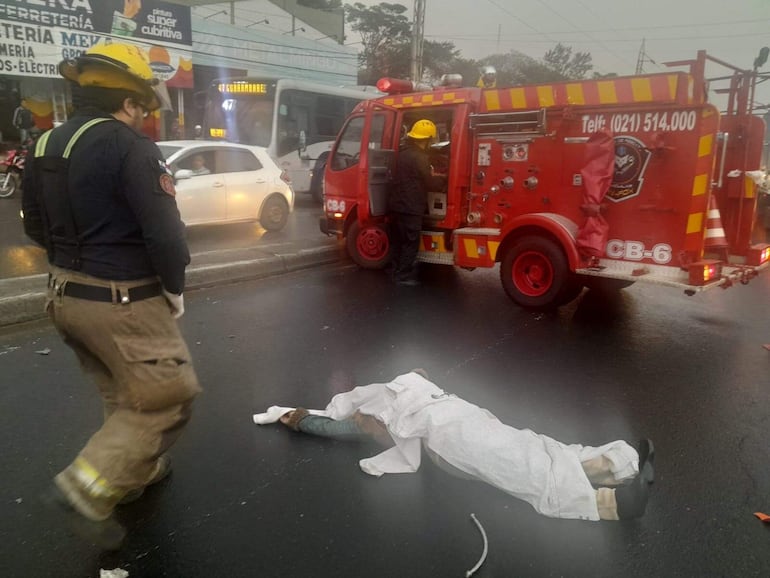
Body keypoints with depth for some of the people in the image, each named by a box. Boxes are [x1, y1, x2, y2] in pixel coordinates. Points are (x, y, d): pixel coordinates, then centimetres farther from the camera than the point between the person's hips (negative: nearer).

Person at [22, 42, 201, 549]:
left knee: (124, 396, 24)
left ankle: (138, 470, 38)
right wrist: (175, 288, -8)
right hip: (123, 302, -9)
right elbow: (165, 234, -23)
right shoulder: (130, 147, -18)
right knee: (167, 398, 4)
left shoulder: (47, 145, 8)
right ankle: (89, 490, 2)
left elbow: (36, 226, 17)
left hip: (67, 295, 9)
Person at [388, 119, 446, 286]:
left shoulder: (404, 153, 13)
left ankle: (398, 271, 26)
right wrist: (443, 179, 6)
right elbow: (430, 183, -11)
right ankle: (404, 275, 3)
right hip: (410, 207, -9)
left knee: (398, 241, 16)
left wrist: (431, 175, 24)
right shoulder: (420, 157, -17)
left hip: (397, 204, 9)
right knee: (411, 243, -1)